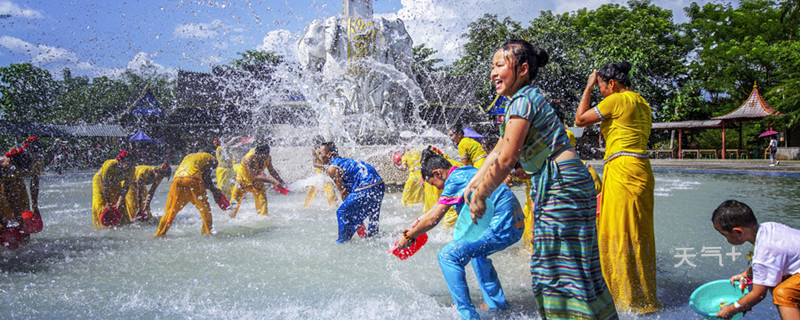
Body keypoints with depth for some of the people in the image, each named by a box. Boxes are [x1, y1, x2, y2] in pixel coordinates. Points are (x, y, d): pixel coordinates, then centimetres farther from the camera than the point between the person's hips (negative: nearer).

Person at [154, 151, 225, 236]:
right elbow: (205, 176, 5)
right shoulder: (211, 159, 21)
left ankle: (160, 233, 17)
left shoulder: (188, 157, 39)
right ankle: (207, 231, 5)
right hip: (192, 179, -5)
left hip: (177, 179, 5)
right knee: (205, 208, 8)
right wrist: (214, 189, 15)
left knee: (170, 210, 15)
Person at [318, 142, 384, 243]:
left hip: (366, 187, -10)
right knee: (372, 215, 30)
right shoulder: (342, 161, 23)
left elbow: (343, 191, -5)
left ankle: (343, 241, 4)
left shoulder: (332, 168, -5)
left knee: (342, 212, 0)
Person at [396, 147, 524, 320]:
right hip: (515, 224, 10)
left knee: (448, 256, -10)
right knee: (475, 249, 34)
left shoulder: (455, 181, -12)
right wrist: (418, 221, 31)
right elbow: (438, 207, 28)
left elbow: (433, 219, -11)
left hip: (502, 228, -10)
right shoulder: (465, 172, 17)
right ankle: (496, 302, 34)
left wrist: (408, 237, 1)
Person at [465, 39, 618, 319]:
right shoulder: (527, 99, 17)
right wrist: (474, 183, 22)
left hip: (562, 186, -10)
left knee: (564, 269, -5)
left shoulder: (523, 100, -14)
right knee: (552, 266, 16)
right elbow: (498, 151, 22)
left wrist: (480, 196, -10)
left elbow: (507, 159, -19)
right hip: (552, 189, 10)